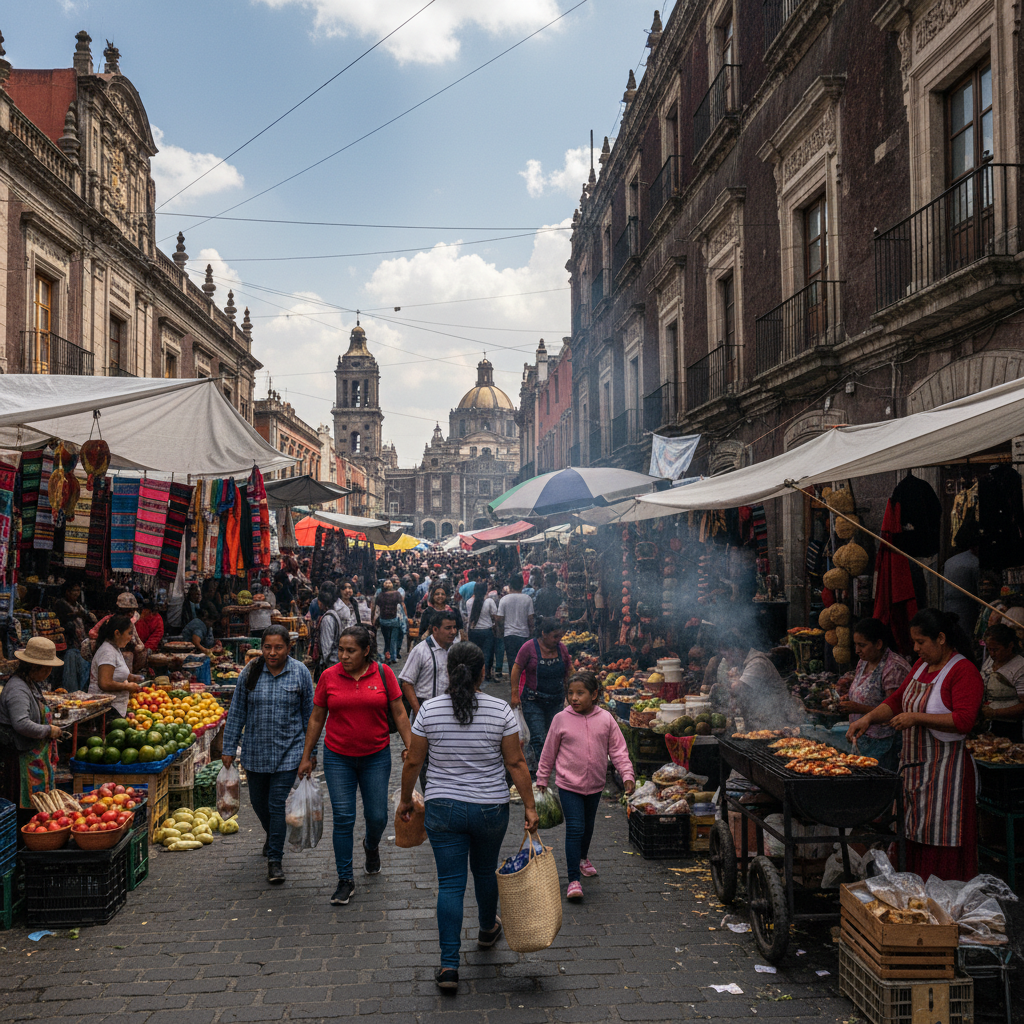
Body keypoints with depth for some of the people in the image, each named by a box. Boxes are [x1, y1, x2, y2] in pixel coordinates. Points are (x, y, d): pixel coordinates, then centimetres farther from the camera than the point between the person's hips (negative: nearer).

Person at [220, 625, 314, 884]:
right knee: (259, 802, 16)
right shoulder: (250, 672, -3)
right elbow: (237, 712, 3)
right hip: (255, 751, 3)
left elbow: (309, 714, 2)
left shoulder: (300, 673, -5)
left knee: (277, 804, -6)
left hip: (288, 751, -3)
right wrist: (229, 749, 2)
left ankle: (275, 860, 5)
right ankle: (272, 834, 46)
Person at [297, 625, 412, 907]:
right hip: (338, 758, 0)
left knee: (377, 816, 6)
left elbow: (399, 714, 0)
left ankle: (371, 846, 41)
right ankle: (345, 880, 12)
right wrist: (306, 757, 7)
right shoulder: (329, 677, -4)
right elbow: (316, 719, 5)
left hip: (376, 757, 0)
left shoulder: (383, 673, -5)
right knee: (343, 818, -1)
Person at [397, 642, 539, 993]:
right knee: (485, 871, 23)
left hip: (443, 808, -1)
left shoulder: (429, 709, -8)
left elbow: (413, 761, -2)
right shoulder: (500, 710, -9)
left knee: (450, 883, 4)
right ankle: (488, 929, 48)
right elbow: (516, 762, -7)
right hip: (491, 808, 1)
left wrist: (405, 799, 12)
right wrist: (530, 806, 0)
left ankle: (449, 965, 1)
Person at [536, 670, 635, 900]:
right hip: (568, 784, -3)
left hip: (595, 784, 3)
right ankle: (573, 880, -6)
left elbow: (618, 750, -1)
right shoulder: (561, 719, -9)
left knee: (588, 826, 23)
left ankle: (582, 858, 50)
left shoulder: (606, 719, -6)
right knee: (575, 828, -11)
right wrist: (542, 778, 7)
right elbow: (549, 751, 1)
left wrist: (627, 774, -11)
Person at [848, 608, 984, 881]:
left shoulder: (964, 672, -14)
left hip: (945, 766, -8)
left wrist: (916, 718, -23)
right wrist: (869, 718, 3)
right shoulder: (921, 665, 12)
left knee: (941, 839, -3)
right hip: (915, 764, 8)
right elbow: (898, 699, 17)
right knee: (917, 833, 12)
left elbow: (964, 721, -23)